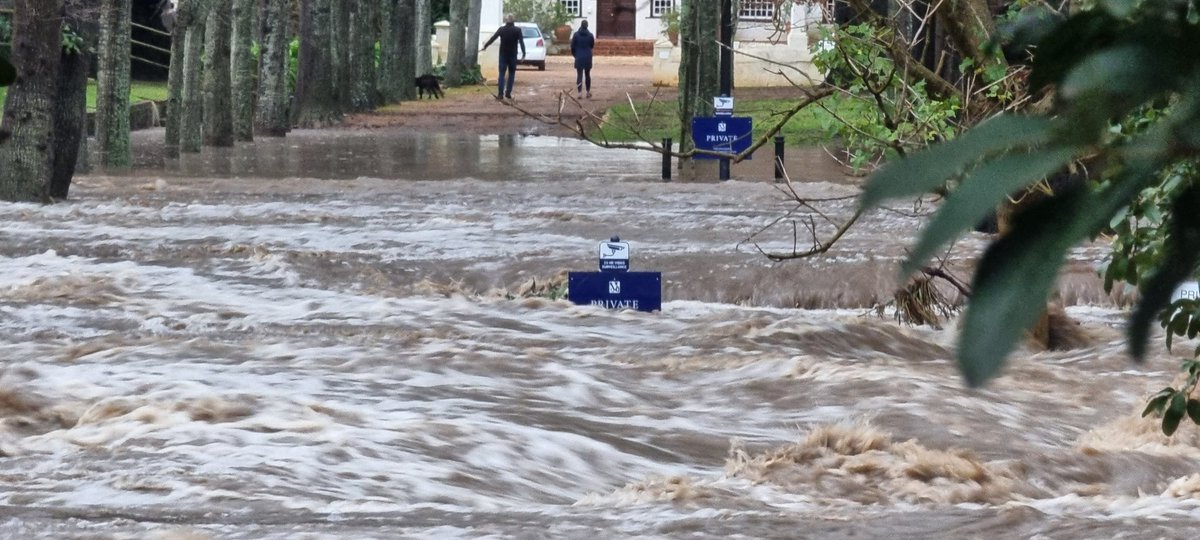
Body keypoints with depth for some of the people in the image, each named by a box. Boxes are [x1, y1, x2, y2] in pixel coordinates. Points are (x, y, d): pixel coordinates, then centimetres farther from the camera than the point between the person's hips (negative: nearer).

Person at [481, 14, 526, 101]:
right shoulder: (517, 30, -6)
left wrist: (485, 47, 12)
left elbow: (492, 38, 2)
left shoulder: (501, 29, -4)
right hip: (513, 55, 0)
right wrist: (523, 53, -11)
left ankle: (500, 93, -8)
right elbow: (521, 42, -11)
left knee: (502, 73, 2)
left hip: (503, 54, 0)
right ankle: (508, 93, 5)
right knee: (511, 73, 10)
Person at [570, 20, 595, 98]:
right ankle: (588, 91, 21)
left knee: (579, 75, -2)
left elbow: (572, 46, -2)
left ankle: (580, 92, -11)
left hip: (579, 58, -1)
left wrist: (574, 54, 14)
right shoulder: (590, 35, -5)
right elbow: (592, 46, 5)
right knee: (587, 74, 15)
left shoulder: (576, 35, -7)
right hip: (588, 58, 1)